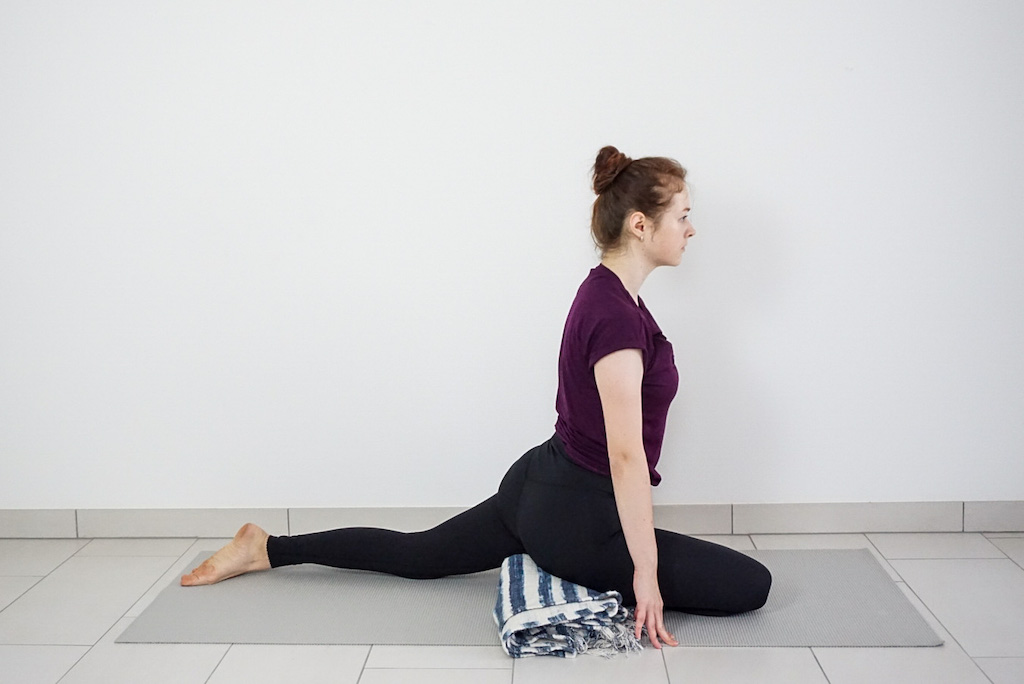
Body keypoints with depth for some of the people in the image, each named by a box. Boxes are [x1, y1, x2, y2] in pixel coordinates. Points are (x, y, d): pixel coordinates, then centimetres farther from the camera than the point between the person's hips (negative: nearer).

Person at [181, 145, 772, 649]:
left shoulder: (607, 292, 6)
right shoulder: (617, 316, -25)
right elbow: (625, 454, -26)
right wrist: (646, 571, -22)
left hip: (537, 487, 9)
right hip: (574, 518, -9)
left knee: (418, 554, 26)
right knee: (748, 585, -3)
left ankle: (266, 548, 28)